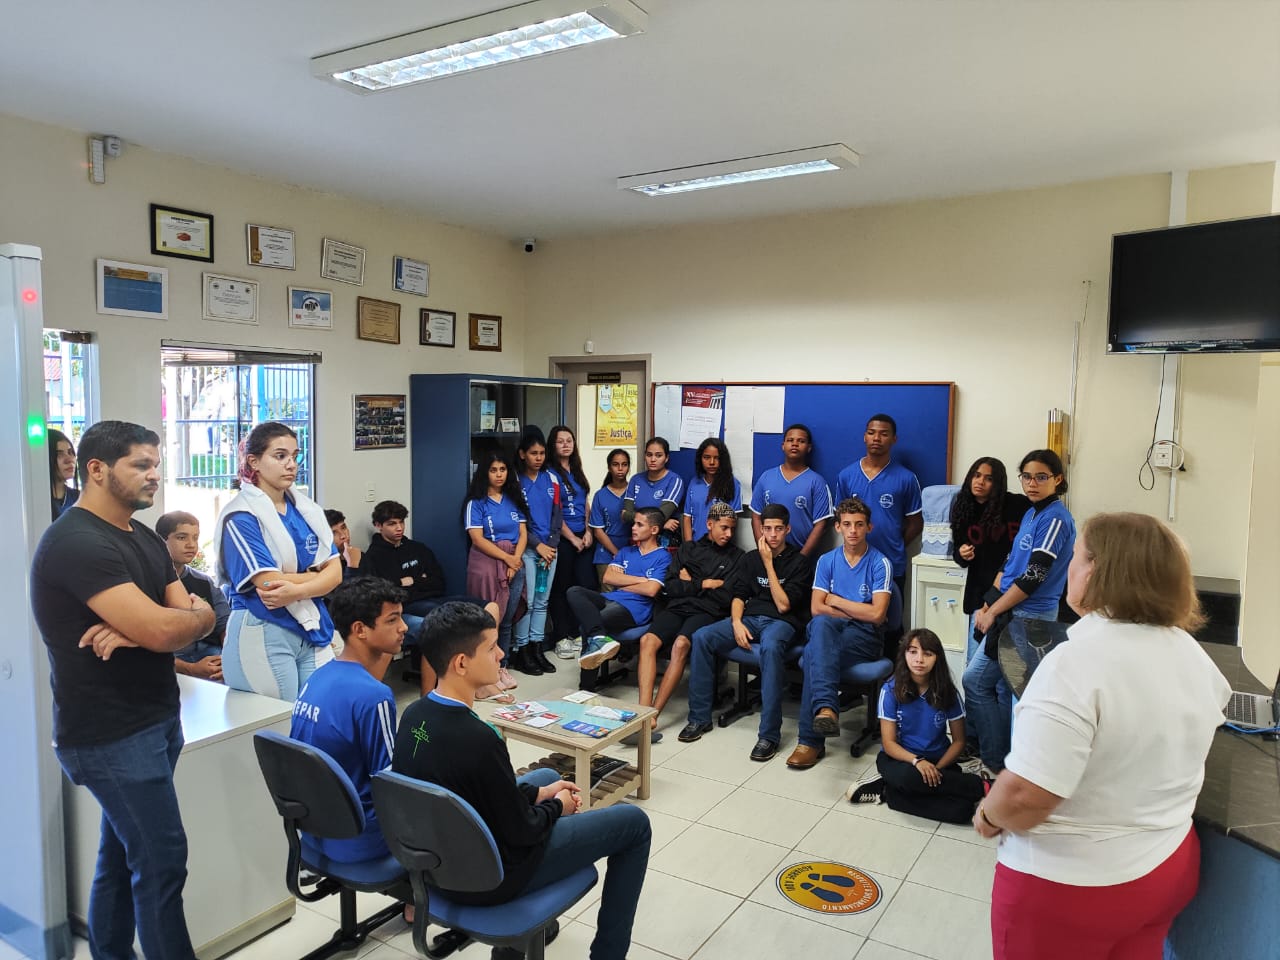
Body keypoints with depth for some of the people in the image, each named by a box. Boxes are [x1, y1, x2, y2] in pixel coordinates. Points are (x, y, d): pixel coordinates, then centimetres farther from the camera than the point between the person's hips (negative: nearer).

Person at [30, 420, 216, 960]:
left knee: (123, 852, 18)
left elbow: (198, 619, 3)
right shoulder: (76, 543, -19)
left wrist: (134, 631, -16)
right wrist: (197, 614, -5)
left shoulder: (145, 539, 10)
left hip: (156, 721, 8)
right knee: (162, 859, -1)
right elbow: (164, 631, -27)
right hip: (112, 734, -8)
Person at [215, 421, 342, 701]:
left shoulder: (307, 510, 9)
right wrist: (318, 575, -3)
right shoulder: (241, 517, -9)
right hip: (263, 635, -6)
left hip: (313, 630, 6)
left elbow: (336, 572, 1)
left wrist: (296, 590, -17)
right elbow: (269, 583, -17)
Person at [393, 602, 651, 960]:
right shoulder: (477, 739, -33)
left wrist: (539, 793, 7)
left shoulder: (414, 715, -8)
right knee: (634, 822, 4)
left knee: (547, 776, 30)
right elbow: (521, 832, -20)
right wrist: (557, 806, -1)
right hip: (489, 876, -8)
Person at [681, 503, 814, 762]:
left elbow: (783, 605, -7)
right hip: (749, 617, 5)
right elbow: (738, 595, 12)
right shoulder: (751, 558, 16)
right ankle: (699, 718, -11)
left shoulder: (801, 562, 2)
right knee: (701, 637, -21)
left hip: (781, 622, -5)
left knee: (770, 647, -41)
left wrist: (768, 563, -9)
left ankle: (769, 734, -35)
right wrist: (736, 623, -9)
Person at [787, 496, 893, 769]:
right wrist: (860, 612, -6)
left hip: (865, 638, -2)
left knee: (814, 653, -35)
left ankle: (811, 739, -37)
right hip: (830, 632, 3)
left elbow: (877, 614, -10)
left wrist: (836, 601, -2)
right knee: (821, 624, -37)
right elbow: (816, 608, 1)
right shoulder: (827, 560, 12)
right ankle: (826, 707, -53)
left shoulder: (880, 563, 1)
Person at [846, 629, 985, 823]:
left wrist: (937, 769, -15)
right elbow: (889, 743, -9)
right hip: (899, 757, -2)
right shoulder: (891, 690, -10)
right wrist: (917, 761, -28)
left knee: (963, 810, -28)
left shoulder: (947, 692, -6)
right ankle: (978, 785, -16)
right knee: (908, 776, -40)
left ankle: (887, 792, -12)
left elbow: (958, 741, 2)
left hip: (938, 761, 2)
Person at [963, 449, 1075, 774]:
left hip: (1028, 617, -8)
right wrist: (988, 604, 4)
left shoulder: (1055, 519, -15)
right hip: (1012, 613, 8)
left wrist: (993, 611, -13)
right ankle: (1001, 758, 26)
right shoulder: (1031, 514, 13)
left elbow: (1033, 576, -20)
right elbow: (1009, 564, 14)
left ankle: (996, 761, 9)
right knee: (1005, 688, 15)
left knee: (974, 680, -3)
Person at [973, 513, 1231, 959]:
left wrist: (990, 815, -13)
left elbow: (1026, 796, -33)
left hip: (1070, 886, -7)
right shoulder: (1191, 653, -2)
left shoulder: (1076, 661, -29)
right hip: (1168, 867, 7)